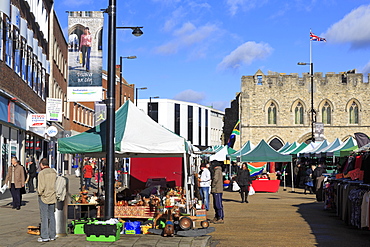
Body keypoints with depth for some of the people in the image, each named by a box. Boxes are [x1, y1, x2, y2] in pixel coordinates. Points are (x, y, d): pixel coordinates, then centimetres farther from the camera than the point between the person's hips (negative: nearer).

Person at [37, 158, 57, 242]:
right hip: (52, 196, 6)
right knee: (51, 216, 13)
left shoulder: (42, 173, -15)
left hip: (44, 197, -6)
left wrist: (39, 193, -1)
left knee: (44, 217, 0)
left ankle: (44, 236, 3)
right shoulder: (54, 172, 3)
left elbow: (41, 187, -18)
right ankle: (52, 235, 17)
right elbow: (55, 184, 5)